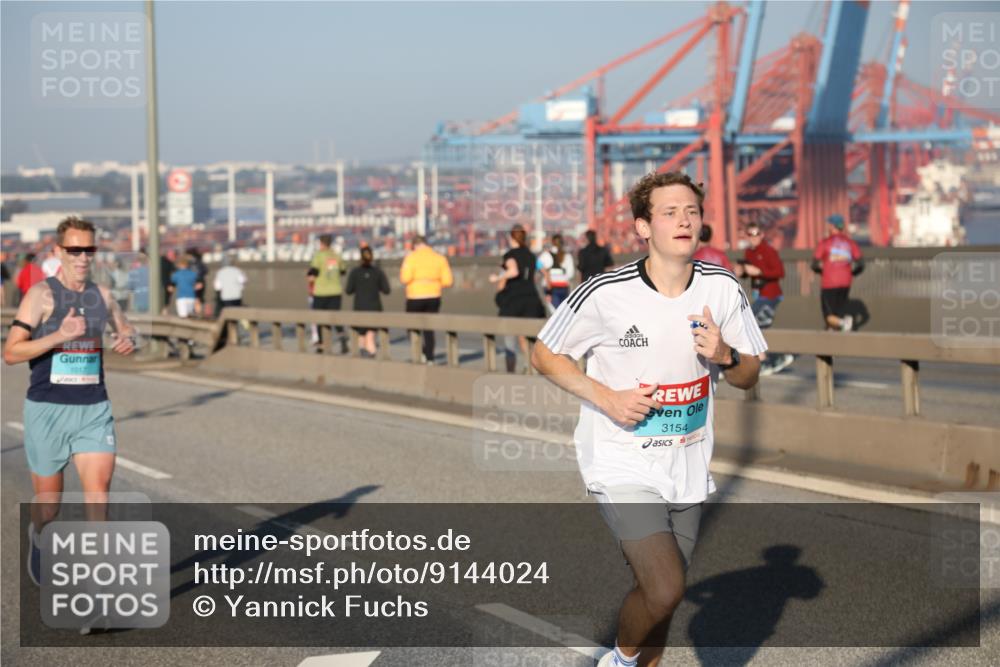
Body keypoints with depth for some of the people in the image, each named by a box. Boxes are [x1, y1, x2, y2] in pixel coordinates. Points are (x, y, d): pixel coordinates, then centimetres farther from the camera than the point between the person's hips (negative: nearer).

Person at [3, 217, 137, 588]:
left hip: (94, 408, 3)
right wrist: (59, 336, -25)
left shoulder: (101, 295, 6)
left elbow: (126, 329, 26)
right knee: (49, 502, 10)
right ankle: (37, 535, 44)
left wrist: (129, 340, 2)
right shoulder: (41, 294, -8)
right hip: (47, 408, -3)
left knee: (99, 485, -16)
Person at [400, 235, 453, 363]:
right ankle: (430, 358, 8)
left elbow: (405, 278, -18)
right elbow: (448, 281, -1)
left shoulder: (411, 257, -8)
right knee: (429, 329, 13)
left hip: (415, 298, -3)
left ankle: (421, 353, -8)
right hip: (434, 298, 3)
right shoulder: (440, 258, 3)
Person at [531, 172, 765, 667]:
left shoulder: (723, 288, -3)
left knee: (660, 595, 12)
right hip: (621, 464, -4)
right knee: (665, 590, -18)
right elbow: (544, 355, -2)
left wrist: (723, 356, -16)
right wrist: (607, 398, -15)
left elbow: (749, 376, 8)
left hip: (687, 468, 5)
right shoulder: (605, 293, -15)